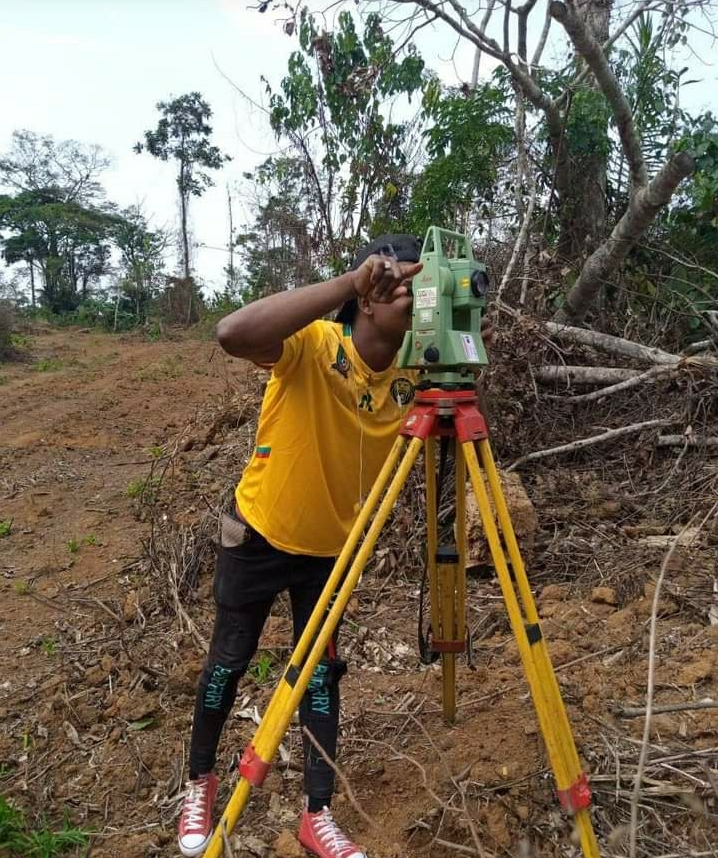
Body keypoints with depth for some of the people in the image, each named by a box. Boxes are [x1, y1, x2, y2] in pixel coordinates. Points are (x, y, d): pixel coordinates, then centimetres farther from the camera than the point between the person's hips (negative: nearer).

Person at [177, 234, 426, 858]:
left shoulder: (414, 377, -12)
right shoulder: (312, 346, -28)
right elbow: (233, 334, -46)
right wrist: (348, 282, -48)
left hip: (332, 547, 4)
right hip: (259, 535, -3)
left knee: (322, 673, 10)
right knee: (230, 660, 12)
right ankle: (200, 782, 38)